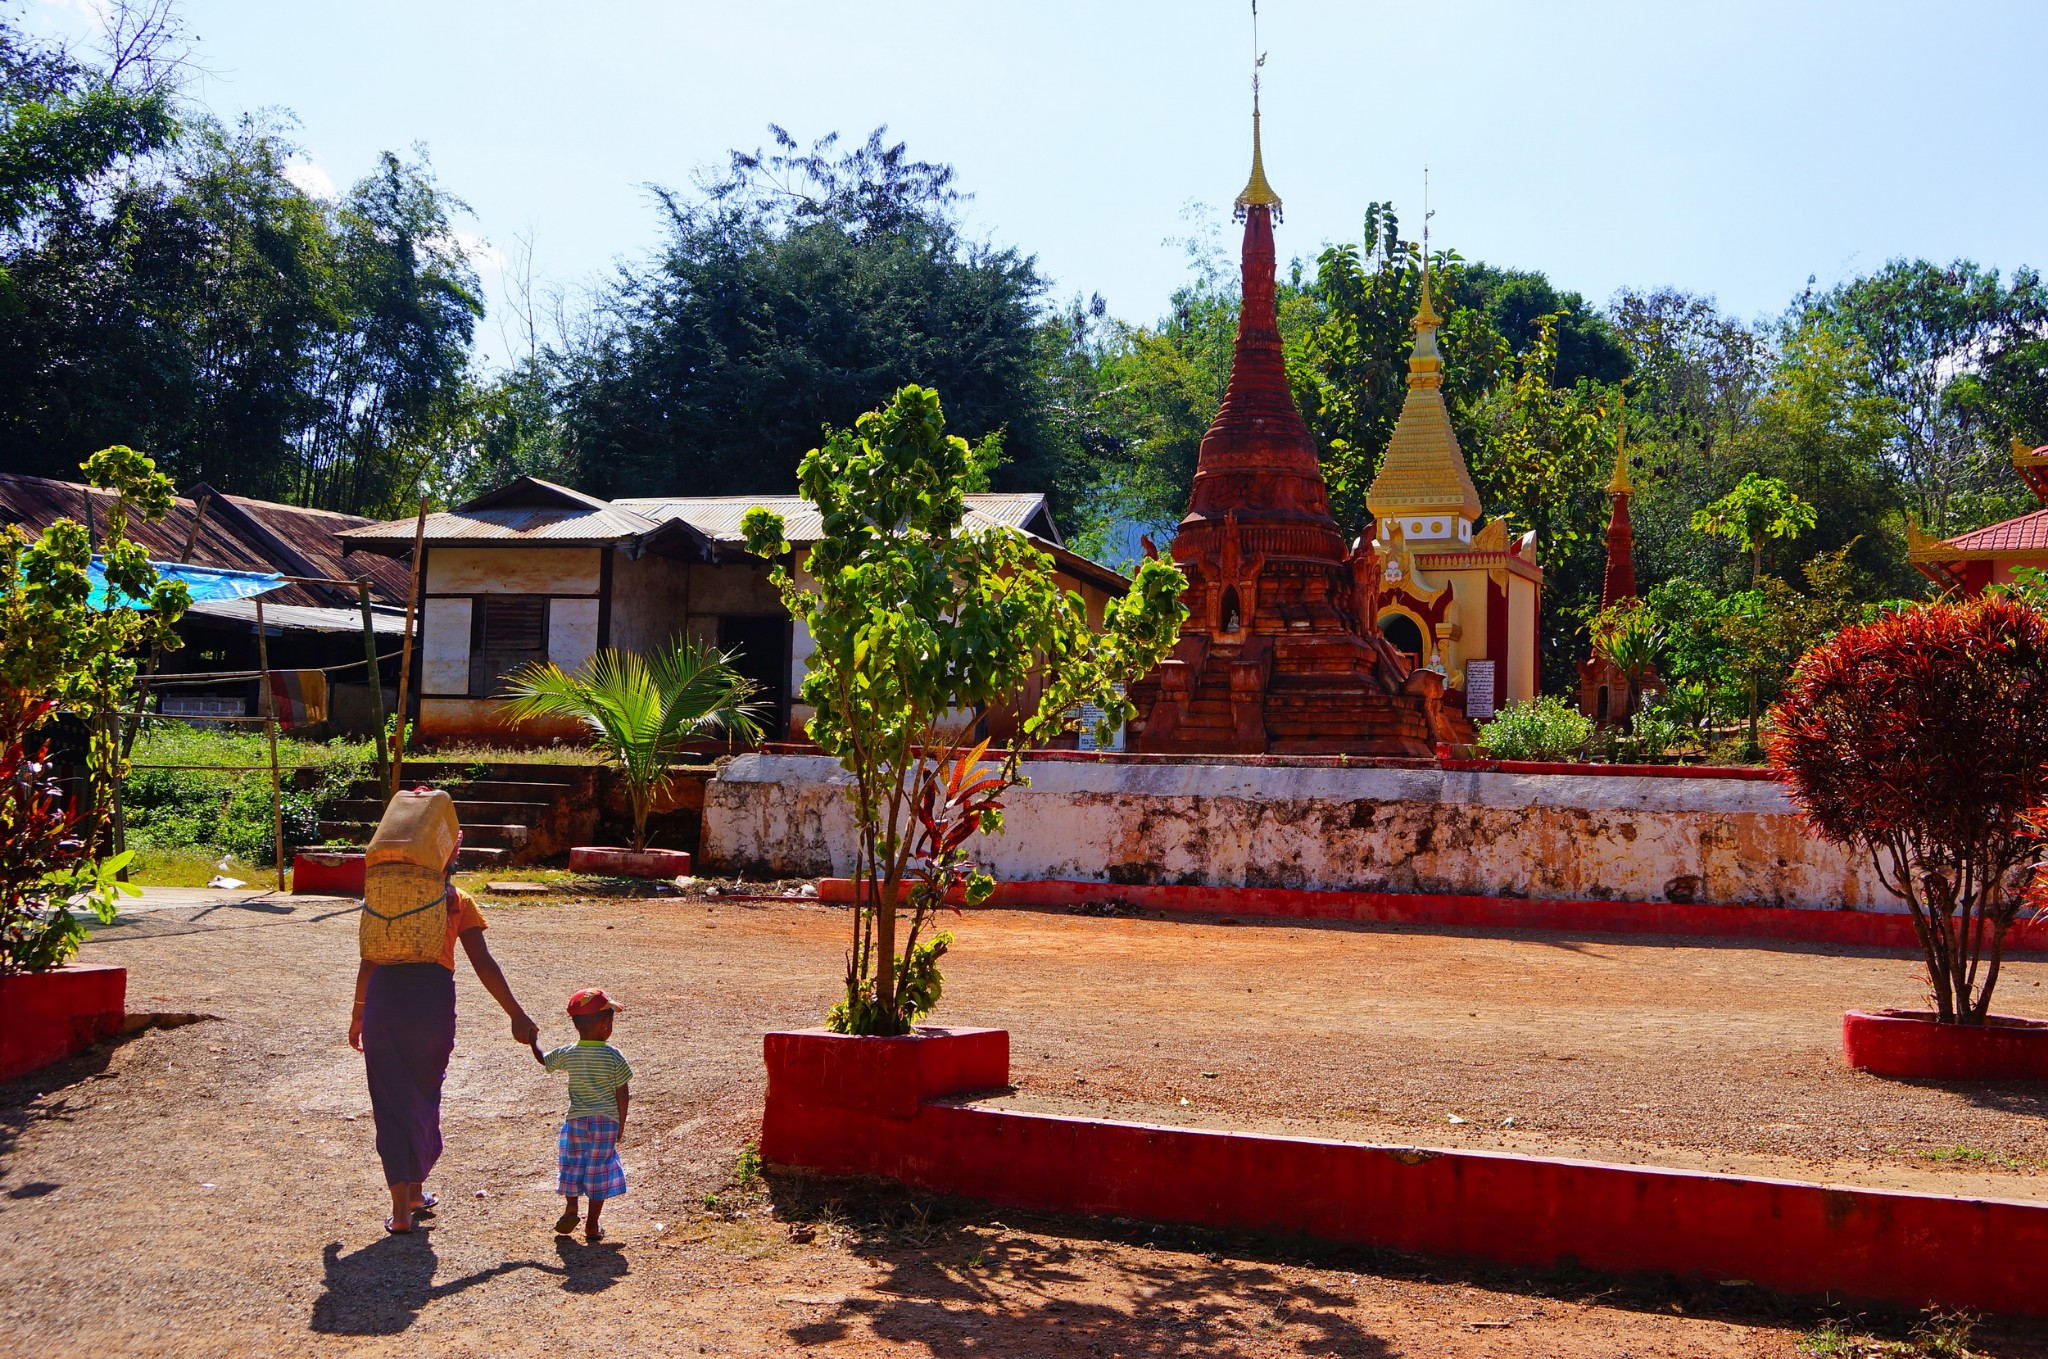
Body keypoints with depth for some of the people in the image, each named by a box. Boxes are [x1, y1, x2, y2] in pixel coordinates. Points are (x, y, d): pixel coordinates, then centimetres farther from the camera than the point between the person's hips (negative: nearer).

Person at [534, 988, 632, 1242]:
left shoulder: (567, 1054, -6)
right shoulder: (614, 1056, -13)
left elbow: (543, 1060, 15)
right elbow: (623, 1094, -10)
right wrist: (621, 1125, 2)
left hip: (576, 1119, 2)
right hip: (606, 1121, -2)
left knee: (573, 1163, 22)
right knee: (599, 1169, 7)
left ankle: (570, 1209, 21)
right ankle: (592, 1225, 11)